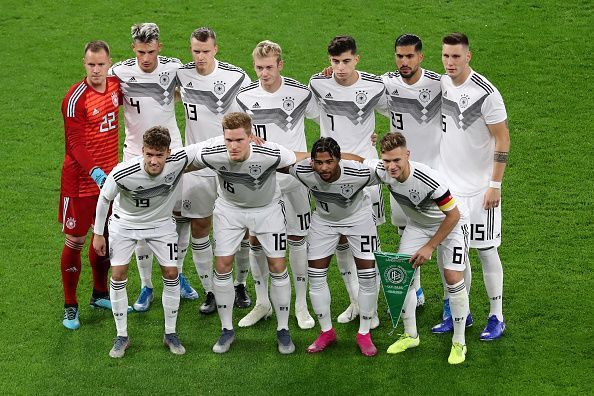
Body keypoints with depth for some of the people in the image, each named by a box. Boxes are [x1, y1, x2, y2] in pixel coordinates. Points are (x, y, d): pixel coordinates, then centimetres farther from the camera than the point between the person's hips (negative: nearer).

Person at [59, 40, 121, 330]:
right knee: (75, 241, 2)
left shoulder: (115, 85, 1)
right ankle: (70, 307, 12)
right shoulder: (75, 98, -19)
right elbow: (75, 144, -22)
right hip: (80, 180, -6)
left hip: (109, 175, 6)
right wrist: (95, 171, -35)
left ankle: (100, 295, 33)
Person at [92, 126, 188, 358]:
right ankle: (122, 336, 10)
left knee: (171, 273, -4)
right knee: (118, 275, -6)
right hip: (124, 224, -1)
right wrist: (98, 234, -5)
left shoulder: (178, 161, -32)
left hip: (161, 223, 1)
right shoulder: (123, 173, -34)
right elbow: (104, 199, -14)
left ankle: (170, 334, 14)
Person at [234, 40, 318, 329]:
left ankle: (301, 304, 17)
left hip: (294, 177, -1)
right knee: (255, 241, 4)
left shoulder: (300, 93, -7)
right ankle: (262, 302, 22)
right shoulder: (245, 97, -3)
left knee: (297, 239, 4)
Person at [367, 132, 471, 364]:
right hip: (417, 223, 5)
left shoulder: (428, 179, -40)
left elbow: (453, 215, -27)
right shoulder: (381, 171, -25)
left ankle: (459, 342, 2)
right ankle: (410, 335, 16)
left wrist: (430, 246, -23)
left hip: (450, 223, -5)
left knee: (453, 278, -15)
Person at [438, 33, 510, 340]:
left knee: (486, 251, 2)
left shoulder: (486, 93, -16)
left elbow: (503, 139, -13)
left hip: (479, 187, -6)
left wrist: (495, 185, -15)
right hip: (447, 184, 6)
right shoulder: (440, 85, 3)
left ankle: (496, 318, 13)